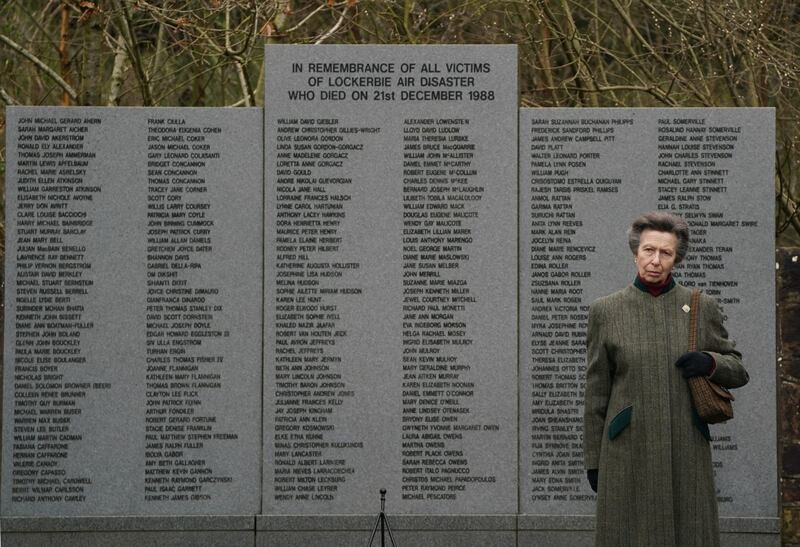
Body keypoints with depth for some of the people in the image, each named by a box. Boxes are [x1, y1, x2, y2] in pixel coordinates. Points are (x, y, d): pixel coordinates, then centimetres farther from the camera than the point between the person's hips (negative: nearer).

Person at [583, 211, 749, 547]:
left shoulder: (702, 308, 6)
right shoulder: (605, 311, 4)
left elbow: (738, 371, 13)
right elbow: (596, 392, 6)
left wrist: (709, 363, -10)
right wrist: (593, 460, 4)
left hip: (686, 451, 1)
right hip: (628, 453, -1)